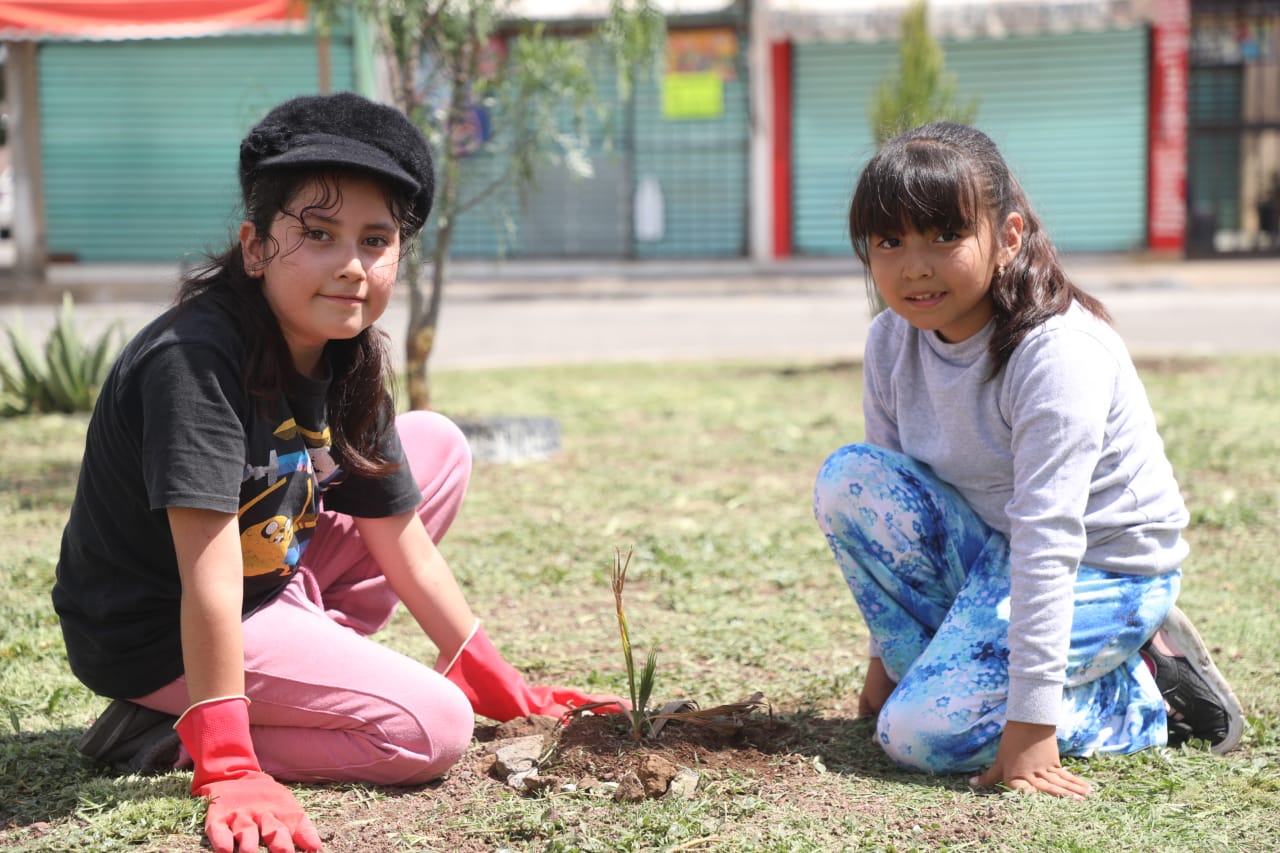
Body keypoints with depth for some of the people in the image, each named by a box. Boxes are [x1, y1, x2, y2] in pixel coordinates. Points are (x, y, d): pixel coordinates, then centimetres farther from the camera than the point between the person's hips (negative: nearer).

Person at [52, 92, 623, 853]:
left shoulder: (349, 363, -2)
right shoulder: (195, 360, -28)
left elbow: (402, 541, 6)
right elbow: (208, 570, -33)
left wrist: (506, 692, 9)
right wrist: (229, 773, -36)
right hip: (159, 639, -9)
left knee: (440, 446, 10)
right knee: (431, 731, -17)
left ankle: (314, 670, 6)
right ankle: (168, 738, -8)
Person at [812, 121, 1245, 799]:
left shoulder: (1057, 354, -28)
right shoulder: (891, 342, -7)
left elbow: (1047, 542, -32)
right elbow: (889, 500, 2)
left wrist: (1030, 724, -34)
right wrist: (885, 654, 4)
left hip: (1100, 572, -7)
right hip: (988, 547, 7)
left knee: (920, 734, -21)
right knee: (849, 479, -17)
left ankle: (1146, 698, -3)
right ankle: (944, 666, -5)